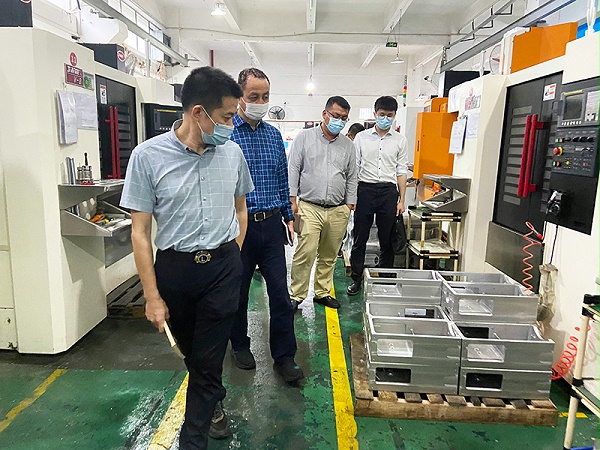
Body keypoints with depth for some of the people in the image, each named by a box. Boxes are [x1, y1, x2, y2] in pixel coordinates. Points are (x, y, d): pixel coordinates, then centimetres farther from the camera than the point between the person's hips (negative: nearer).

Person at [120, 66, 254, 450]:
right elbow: (140, 232, -8)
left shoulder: (232, 152, -3)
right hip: (175, 268, 0)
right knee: (191, 352, 21)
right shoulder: (148, 156, -12)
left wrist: (232, 259, 7)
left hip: (223, 266, 1)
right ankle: (214, 404, 50)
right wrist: (152, 296, -8)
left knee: (209, 358, 5)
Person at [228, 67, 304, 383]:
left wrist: (288, 214, 14)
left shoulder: (274, 135, 9)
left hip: (271, 224, 4)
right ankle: (239, 344, 37)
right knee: (238, 291, 14)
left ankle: (284, 356, 19)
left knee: (280, 292, 5)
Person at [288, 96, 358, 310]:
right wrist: (293, 199, -5)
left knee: (329, 256, 10)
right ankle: (297, 295, 3)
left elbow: (351, 178, 17)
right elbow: (293, 169, 1)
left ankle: (322, 292, 24)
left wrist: (350, 204, 10)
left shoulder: (348, 145, 13)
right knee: (305, 253, -11)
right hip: (310, 208, -4)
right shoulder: (304, 137, 3)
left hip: (338, 211, 4)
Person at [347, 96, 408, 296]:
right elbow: (354, 168, 5)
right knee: (360, 238, 5)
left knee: (387, 239, 8)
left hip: (388, 191, 1)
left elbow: (401, 172, 8)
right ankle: (356, 278, 17)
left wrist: (401, 200, 3)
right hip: (365, 189, -1)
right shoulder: (361, 137, 5)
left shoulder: (400, 140, 8)